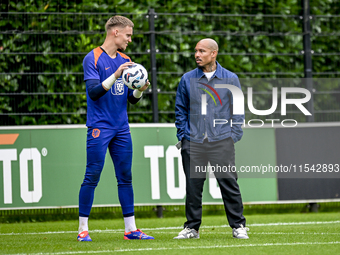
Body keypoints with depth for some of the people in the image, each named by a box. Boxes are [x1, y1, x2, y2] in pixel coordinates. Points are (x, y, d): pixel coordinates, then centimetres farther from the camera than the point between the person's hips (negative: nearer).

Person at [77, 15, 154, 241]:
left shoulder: (125, 61, 14)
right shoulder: (93, 59, -5)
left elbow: (131, 99, 16)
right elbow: (94, 92, -16)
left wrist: (140, 90, -5)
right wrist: (115, 75, -25)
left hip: (122, 128, 6)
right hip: (99, 127, -6)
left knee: (125, 177, 6)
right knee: (92, 176, -6)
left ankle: (131, 229, 10)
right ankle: (83, 229, 0)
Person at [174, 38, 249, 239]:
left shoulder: (230, 79, 7)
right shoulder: (187, 79, 10)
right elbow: (181, 110, 14)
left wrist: (234, 135, 0)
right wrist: (182, 136, 5)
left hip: (222, 141, -1)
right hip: (193, 143, 1)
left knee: (229, 183, -6)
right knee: (193, 185, 1)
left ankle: (239, 226, 3)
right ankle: (192, 227, 11)